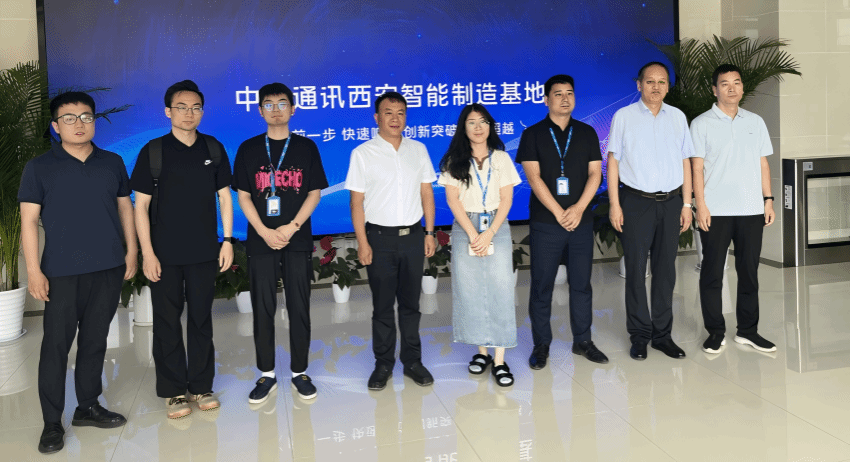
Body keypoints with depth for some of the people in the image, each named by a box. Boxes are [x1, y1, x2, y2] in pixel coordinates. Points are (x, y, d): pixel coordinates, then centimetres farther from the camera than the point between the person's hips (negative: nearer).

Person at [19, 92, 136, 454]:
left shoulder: (113, 163, 8)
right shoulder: (39, 167, 0)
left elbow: (125, 207, 13)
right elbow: (29, 220, -2)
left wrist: (131, 251, 8)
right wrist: (33, 270, -8)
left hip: (109, 269, 3)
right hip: (62, 272, -3)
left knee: (95, 341, 11)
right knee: (56, 345, 0)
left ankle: (88, 407, 24)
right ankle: (52, 422, 10)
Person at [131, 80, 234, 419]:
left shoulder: (213, 148, 4)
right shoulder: (154, 151, -4)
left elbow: (224, 197, 9)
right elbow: (141, 204, -4)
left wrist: (227, 240, 2)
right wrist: (147, 252, -10)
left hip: (204, 251, 2)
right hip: (165, 253, -2)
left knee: (201, 318, 9)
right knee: (167, 321, 5)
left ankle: (200, 386, 21)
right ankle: (173, 391, 17)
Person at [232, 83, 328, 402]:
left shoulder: (306, 147, 5)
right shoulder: (249, 149, 6)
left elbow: (315, 192, 2)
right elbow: (243, 196, 3)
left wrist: (292, 227, -11)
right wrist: (265, 232, -10)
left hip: (298, 241, 0)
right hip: (261, 241, 0)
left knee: (299, 307, 4)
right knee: (263, 308, 4)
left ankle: (299, 372, 16)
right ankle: (266, 374, 16)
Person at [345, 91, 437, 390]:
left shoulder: (418, 150, 7)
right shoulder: (362, 154, -3)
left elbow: (426, 193, 10)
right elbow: (357, 201, -4)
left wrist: (429, 233, 5)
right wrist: (362, 242, -9)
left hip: (412, 235, 3)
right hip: (380, 237, -2)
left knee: (410, 302, 11)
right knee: (382, 305, 7)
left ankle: (412, 360, 23)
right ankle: (383, 364, 20)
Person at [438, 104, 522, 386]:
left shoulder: (501, 158, 7)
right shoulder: (454, 161, 6)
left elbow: (506, 199, 2)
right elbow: (452, 199, -1)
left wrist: (489, 233, -9)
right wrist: (472, 234, -10)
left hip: (496, 227, 0)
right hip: (464, 228, 0)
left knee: (500, 290, -6)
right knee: (469, 290, 1)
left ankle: (500, 360, -2)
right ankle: (481, 351, 15)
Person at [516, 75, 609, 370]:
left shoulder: (587, 133, 10)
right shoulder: (533, 134, 2)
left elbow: (595, 173, 3)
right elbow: (533, 177, -7)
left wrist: (578, 209, -11)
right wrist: (559, 213, -13)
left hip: (581, 221, 3)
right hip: (545, 223, -2)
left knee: (581, 283, 8)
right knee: (541, 285, 2)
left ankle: (582, 340, 21)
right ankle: (541, 345, 13)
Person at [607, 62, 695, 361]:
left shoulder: (677, 117, 11)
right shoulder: (624, 117, 2)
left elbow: (685, 162, 12)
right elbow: (613, 161, 0)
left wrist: (686, 204, 7)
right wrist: (614, 204, -7)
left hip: (670, 202, 3)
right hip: (636, 202, -3)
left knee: (666, 269, 7)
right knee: (636, 269, 0)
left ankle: (662, 334, 17)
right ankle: (639, 336, 10)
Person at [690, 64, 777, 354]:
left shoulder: (755, 122, 13)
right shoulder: (702, 124, 1)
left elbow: (763, 163, 14)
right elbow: (697, 167, -3)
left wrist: (768, 200, 6)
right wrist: (700, 205, -11)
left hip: (751, 209, 4)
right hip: (716, 210, -3)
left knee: (749, 270, 8)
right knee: (712, 272, 1)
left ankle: (748, 330, 18)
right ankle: (716, 332, 11)